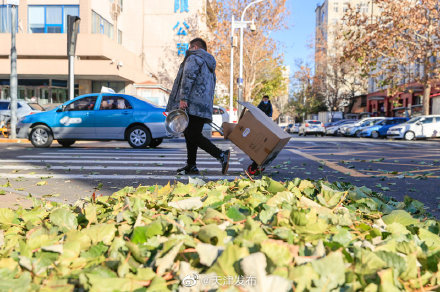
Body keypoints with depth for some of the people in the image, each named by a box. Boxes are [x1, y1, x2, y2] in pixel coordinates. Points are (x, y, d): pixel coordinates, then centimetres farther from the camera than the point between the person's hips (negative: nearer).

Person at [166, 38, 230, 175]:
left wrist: (183, 98, -23)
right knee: (190, 134, 12)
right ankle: (191, 166, 12)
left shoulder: (194, 58, 0)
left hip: (193, 105, -10)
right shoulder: (209, 64, 30)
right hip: (204, 106, 10)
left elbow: (189, 77, -16)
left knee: (193, 136, -13)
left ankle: (221, 155, -21)